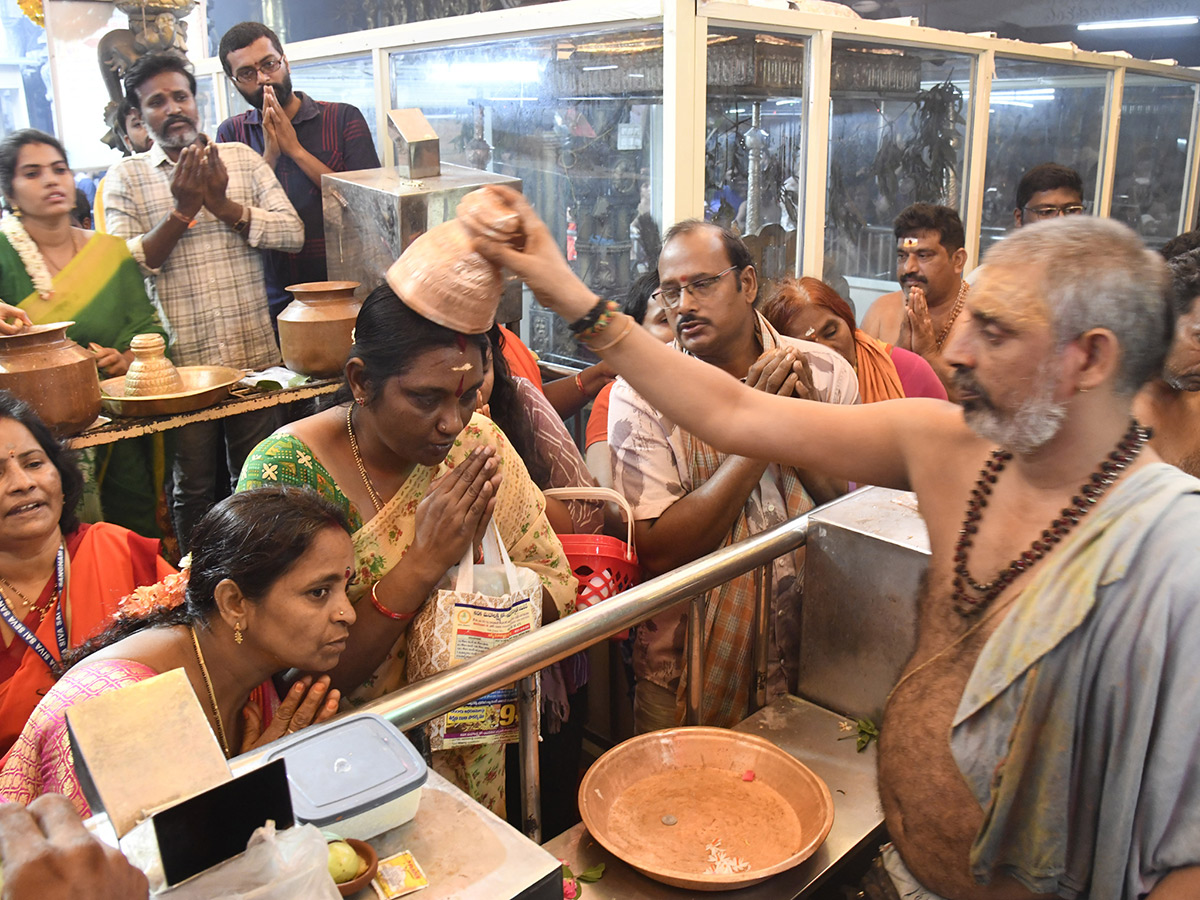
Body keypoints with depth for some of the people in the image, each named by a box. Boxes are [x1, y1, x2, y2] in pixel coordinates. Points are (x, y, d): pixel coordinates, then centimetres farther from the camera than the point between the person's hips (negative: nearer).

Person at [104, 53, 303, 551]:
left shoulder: (242, 159, 8)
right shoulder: (125, 177, 4)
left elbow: (293, 233, -1)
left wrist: (224, 205, -13)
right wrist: (181, 210, -14)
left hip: (255, 354, 1)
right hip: (180, 361, -1)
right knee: (192, 486, 11)